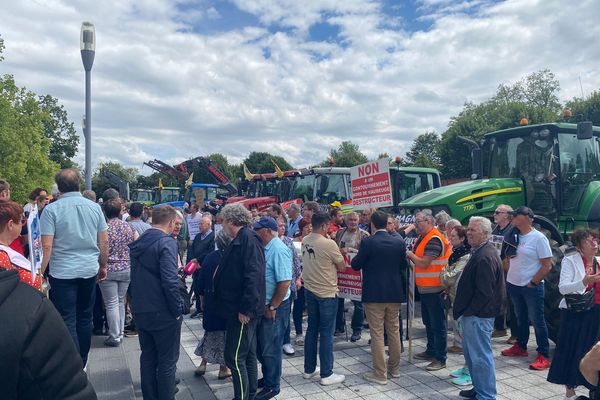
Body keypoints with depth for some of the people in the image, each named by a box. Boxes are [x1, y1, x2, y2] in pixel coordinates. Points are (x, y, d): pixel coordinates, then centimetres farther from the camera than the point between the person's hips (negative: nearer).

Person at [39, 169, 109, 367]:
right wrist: (103, 266, 17)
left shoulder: (51, 209, -7)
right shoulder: (94, 207, 2)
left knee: (67, 321, 2)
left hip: (63, 272, -3)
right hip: (90, 270, 4)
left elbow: (46, 246, -12)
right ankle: (82, 363, 26)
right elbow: (104, 242, 5)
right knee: (85, 318, 15)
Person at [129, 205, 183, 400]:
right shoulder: (166, 243, -18)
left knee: (147, 357, 18)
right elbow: (170, 281, -25)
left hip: (140, 311, 8)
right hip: (163, 313, -8)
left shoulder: (139, 243, 8)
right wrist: (177, 310, -16)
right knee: (167, 361, 6)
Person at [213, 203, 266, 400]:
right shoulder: (240, 240, 13)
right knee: (248, 354, 19)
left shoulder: (248, 240, -18)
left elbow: (254, 276, -26)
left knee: (234, 357, -3)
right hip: (239, 309, 10)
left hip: (243, 311, -10)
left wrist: (246, 309, -25)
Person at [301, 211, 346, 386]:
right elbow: (342, 267, -9)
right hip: (326, 293, -7)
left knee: (312, 330, 17)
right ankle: (326, 374, 11)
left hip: (310, 290, 7)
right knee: (326, 333, 2)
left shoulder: (305, 241, 0)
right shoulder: (329, 244, -20)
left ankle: (309, 369, 27)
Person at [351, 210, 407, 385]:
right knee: (394, 331, 17)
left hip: (374, 294, -4)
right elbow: (403, 266, 10)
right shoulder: (399, 242, -1)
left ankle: (380, 374, 10)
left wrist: (358, 255, 12)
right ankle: (394, 368, 30)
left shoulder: (367, 242, -14)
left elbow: (355, 265, -7)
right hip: (395, 292, 5)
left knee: (377, 333, 3)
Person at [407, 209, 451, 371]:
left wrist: (410, 255, -7)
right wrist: (411, 256, 1)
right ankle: (431, 351, 33)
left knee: (437, 324, -1)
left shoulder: (434, 239, -19)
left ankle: (440, 358, 8)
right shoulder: (422, 238, 12)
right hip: (424, 288, 10)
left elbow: (423, 263, -21)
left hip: (434, 289, -10)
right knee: (428, 321, 20)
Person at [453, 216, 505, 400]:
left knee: (480, 357, -1)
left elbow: (484, 292, -24)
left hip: (478, 316, -11)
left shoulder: (485, 257, -21)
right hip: (473, 314, 11)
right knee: (472, 353, 20)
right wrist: (464, 312, 18)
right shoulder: (480, 251, 13)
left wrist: (469, 312, -16)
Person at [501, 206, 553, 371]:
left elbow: (547, 265, -13)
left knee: (537, 321, 1)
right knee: (521, 318, 20)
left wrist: (532, 283, -13)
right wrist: (509, 276, 6)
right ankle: (521, 347, 34)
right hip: (514, 285, 6)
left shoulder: (538, 238, -13)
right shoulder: (513, 236, 5)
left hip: (532, 287, -6)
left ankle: (544, 356, 10)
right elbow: (508, 258, 16)